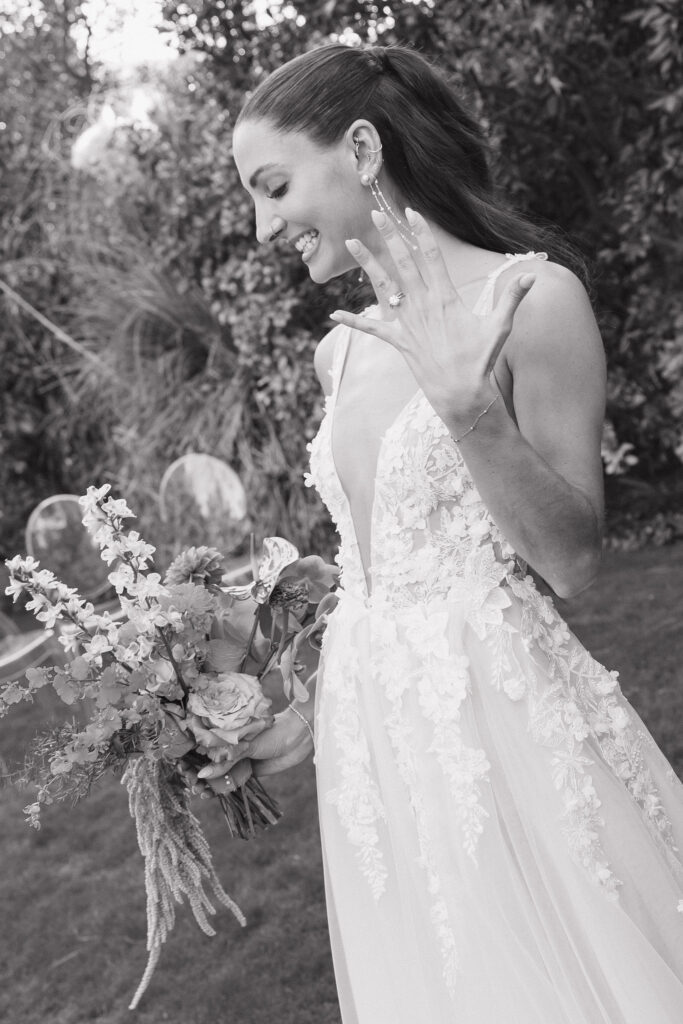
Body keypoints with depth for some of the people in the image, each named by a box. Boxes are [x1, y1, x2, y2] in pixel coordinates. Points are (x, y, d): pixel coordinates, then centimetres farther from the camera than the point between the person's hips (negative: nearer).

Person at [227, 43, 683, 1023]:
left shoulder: (530, 299, -11)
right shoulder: (344, 349, 8)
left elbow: (573, 561, -12)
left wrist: (471, 410, -25)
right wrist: (311, 714, 16)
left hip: (505, 723, -6)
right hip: (377, 739, 6)